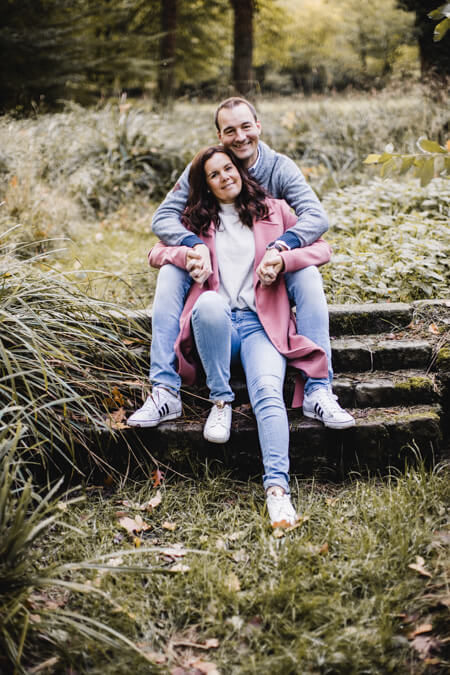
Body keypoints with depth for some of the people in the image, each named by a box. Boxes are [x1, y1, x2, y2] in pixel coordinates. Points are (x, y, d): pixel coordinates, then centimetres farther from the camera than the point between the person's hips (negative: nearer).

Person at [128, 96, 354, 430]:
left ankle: (318, 390, -27)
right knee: (170, 274, -25)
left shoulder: (280, 167, -7)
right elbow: (163, 217, -13)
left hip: (267, 276, -1)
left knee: (308, 275, -29)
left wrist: (281, 247, -40)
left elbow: (317, 216, -20)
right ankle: (165, 390, -25)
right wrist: (195, 245, -35)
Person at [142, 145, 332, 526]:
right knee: (210, 302, -38)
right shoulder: (196, 220, 22)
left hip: (261, 324, 0)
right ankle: (221, 401, -21)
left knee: (268, 390, -30)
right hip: (217, 322, 1)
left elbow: (322, 249, 14)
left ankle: (277, 487, -39)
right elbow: (157, 254, 23)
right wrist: (186, 255, 0)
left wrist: (283, 259, -6)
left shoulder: (273, 211, 18)